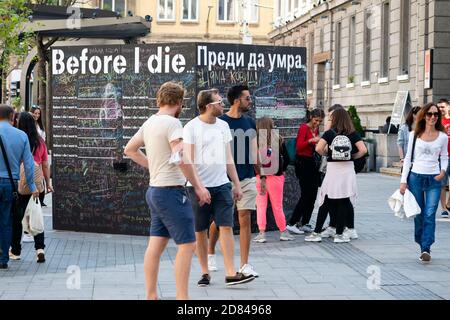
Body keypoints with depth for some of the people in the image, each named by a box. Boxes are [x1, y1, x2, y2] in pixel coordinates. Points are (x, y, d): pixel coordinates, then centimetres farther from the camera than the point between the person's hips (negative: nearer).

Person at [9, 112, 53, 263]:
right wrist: (48, 182, 17)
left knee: (16, 217, 10)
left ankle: (15, 251, 19)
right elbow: (45, 165, 7)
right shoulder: (40, 142, 2)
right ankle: (40, 248, -4)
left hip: (19, 184, -3)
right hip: (37, 184, 3)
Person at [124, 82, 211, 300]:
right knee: (187, 245, -5)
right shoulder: (172, 123, -15)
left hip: (155, 190, 9)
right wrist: (198, 186, -15)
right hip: (171, 192, -9)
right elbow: (182, 159, -24)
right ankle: (182, 297, -5)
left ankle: (151, 296, 15)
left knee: (156, 245, 11)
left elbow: (130, 149, 24)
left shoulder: (149, 123, 11)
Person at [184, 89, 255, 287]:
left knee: (226, 227, -5)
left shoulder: (223, 126, 11)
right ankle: (205, 273, 15)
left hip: (222, 185, 4)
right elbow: (188, 161, -10)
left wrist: (236, 184, 14)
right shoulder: (191, 127, -6)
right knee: (200, 231, 4)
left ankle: (231, 274, -6)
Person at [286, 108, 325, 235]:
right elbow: (299, 146, -17)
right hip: (303, 162, -8)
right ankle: (292, 223, -7)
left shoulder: (316, 129, 15)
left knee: (313, 195, 7)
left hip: (312, 162, 8)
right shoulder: (304, 128, -8)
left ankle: (304, 224, 14)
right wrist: (311, 141, -30)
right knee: (306, 195, -11)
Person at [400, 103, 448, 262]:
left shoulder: (443, 137, 5)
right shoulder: (415, 135, 4)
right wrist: (403, 180, 1)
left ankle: (426, 249, -12)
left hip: (434, 179, -1)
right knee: (418, 215, 5)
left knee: (430, 215, -10)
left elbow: (444, 157, 13)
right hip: (416, 177, 1)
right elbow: (408, 158, 7)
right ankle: (422, 247, 16)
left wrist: (443, 171, -7)